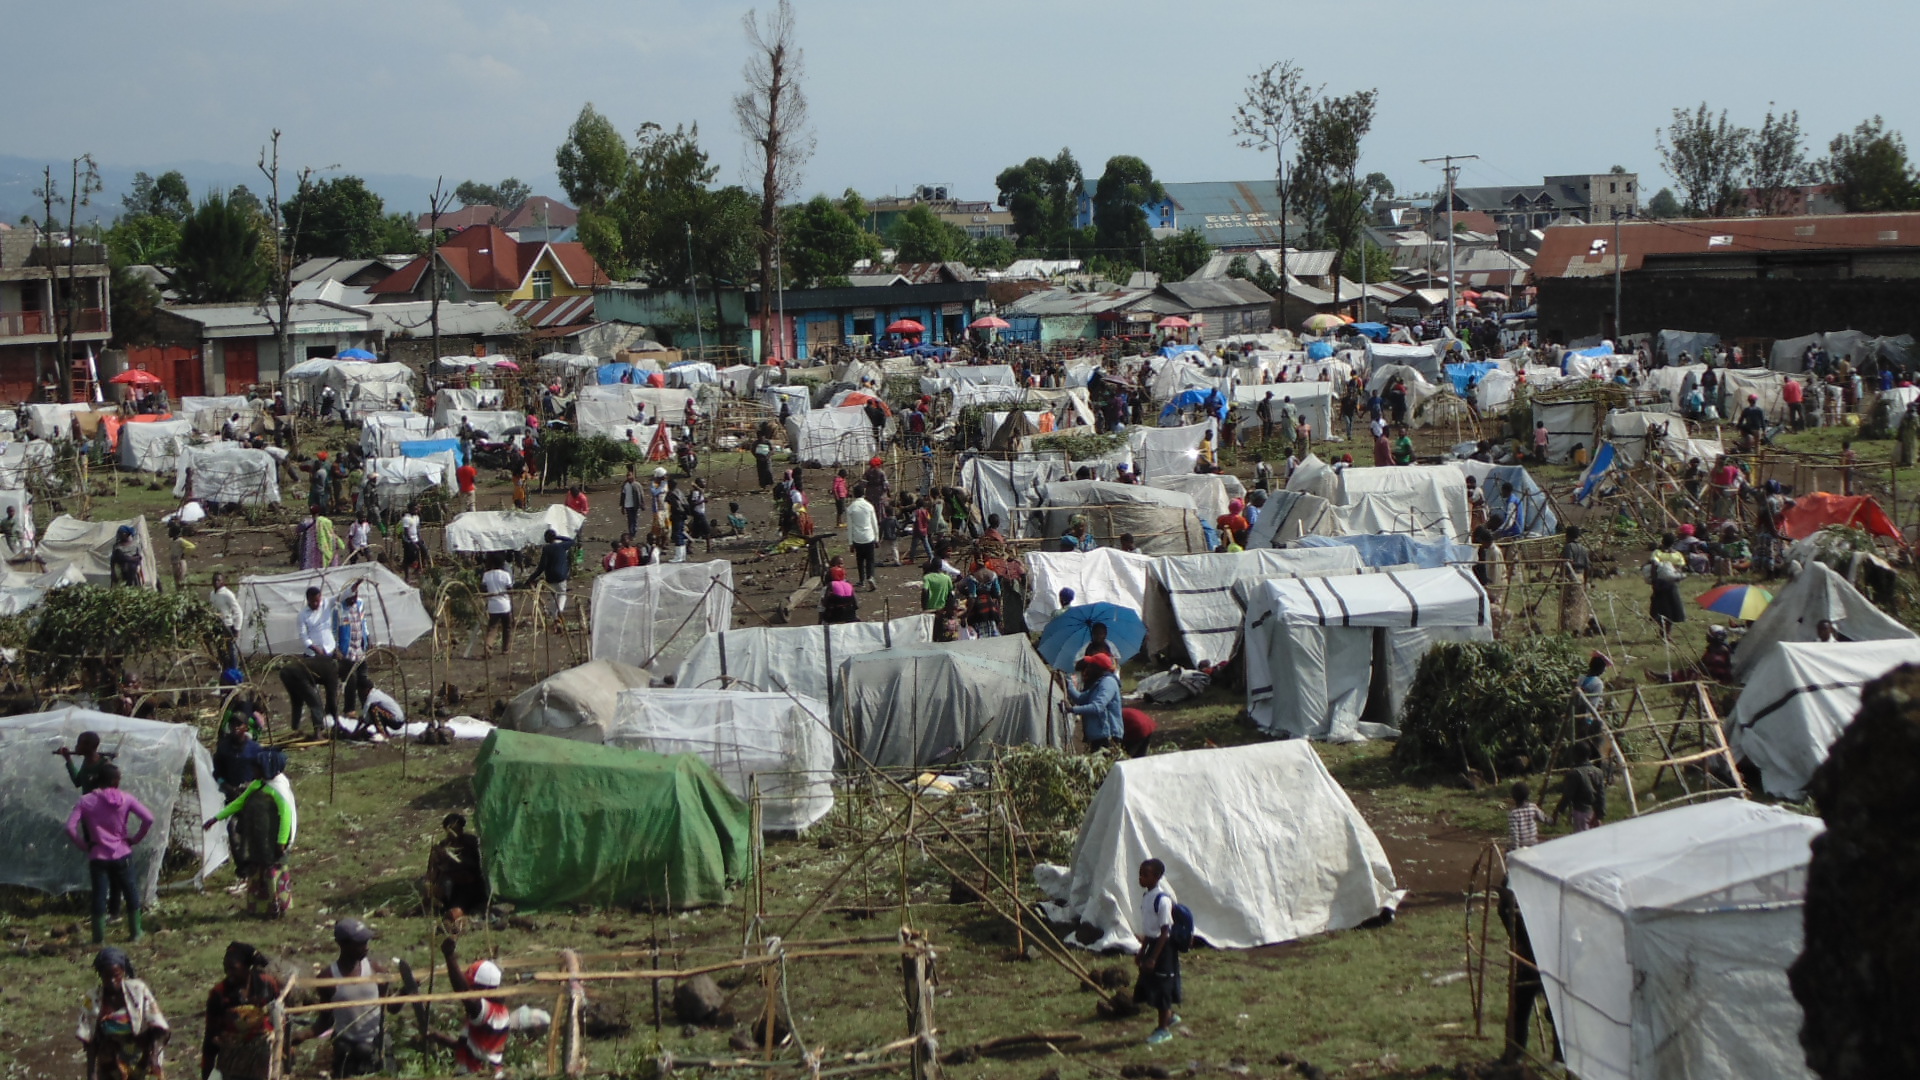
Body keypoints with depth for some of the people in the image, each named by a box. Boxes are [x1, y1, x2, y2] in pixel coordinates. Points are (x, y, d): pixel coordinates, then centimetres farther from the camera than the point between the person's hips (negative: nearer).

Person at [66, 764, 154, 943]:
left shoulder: (86, 801, -4)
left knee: (99, 894, 4)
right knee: (130, 891, 14)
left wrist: (84, 845, 0)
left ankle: (99, 935, 5)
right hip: (122, 855, 1)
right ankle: (135, 932, 20)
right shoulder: (125, 799, -3)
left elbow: (70, 828, -12)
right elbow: (148, 818, -11)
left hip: (98, 856, 0)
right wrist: (135, 839, 0)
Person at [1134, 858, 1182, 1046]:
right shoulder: (1146, 896, 6)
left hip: (1164, 946, -9)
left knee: (1161, 988, 2)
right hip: (1152, 944, 9)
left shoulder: (1162, 900, -21)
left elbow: (1165, 932, -20)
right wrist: (1142, 952, 21)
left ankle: (1164, 1029, 14)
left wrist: (1153, 957, -22)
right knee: (1149, 986, 15)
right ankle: (1169, 1016, 35)